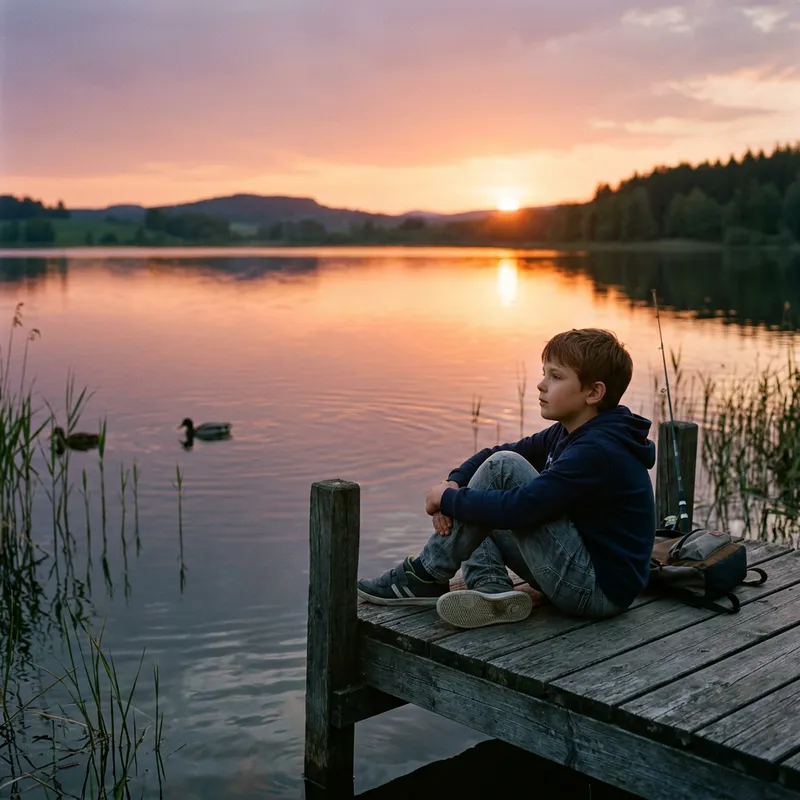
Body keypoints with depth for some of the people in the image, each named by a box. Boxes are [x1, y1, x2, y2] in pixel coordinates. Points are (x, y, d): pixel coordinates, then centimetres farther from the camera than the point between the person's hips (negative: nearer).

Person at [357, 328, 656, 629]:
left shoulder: (598, 452, -22)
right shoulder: (567, 434, 8)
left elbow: (518, 508, -30)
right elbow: (493, 454, 12)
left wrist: (448, 498, -15)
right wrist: (454, 483, -9)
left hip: (598, 590, -10)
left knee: (504, 467, -17)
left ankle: (428, 576, -8)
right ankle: (491, 590, -10)